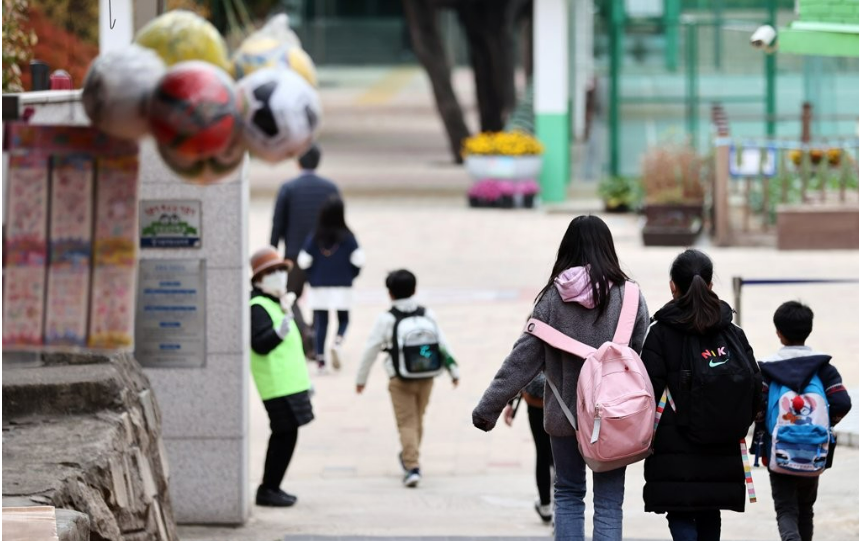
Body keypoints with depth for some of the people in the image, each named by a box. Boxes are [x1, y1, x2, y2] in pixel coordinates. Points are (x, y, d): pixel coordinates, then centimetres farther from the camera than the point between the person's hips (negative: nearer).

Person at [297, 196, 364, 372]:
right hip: (342, 288, -1)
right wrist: (350, 275, 7)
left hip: (319, 288, 1)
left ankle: (320, 359, 3)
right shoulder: (348, 237, -8)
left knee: (321, 323, 8)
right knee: (343, 319, 13)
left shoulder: (315, 237, -5)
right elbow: (358, 260, -11)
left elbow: (304, 261, -7)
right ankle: (338, 342, -17)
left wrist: (312, 277, 10)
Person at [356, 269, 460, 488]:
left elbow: (371, 350, -6)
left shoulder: (386, 319, -10)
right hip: (426, 378, 4)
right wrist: (454, 371, 15)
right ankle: (410, 457, 37)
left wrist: (361, 379, 5)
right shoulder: (428, 315, 0)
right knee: (418, 420, 20)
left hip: (401, 380, -4)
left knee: (406, 423, 0)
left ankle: (412, 467, -13)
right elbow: (443, 344, 3)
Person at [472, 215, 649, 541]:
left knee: (568, 495, 16)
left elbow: (523, 357, -5)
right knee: (608, 503, 4)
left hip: (564, 413, 1)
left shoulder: (554, 296, -6)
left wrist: (488, 407, 1)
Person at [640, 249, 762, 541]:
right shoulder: (733, 333, 3)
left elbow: (650, 389, -14)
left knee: (680, 517, -2)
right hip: (723, 451, 4)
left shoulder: (659, 333, -9)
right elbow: (755, 386, 3)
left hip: (674, 448, -4)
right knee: (709, 516, 16)